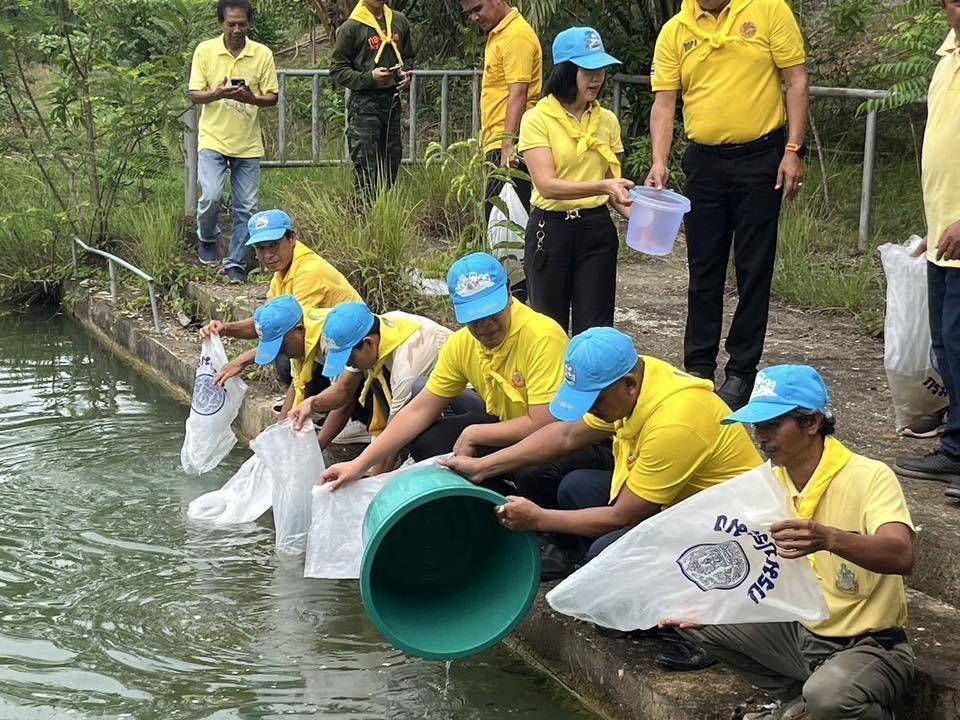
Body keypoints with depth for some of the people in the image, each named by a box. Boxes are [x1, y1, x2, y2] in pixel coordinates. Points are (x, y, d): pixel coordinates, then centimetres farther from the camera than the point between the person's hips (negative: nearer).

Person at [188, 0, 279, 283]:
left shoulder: (263, 54, 0)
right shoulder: (205, 51, -2)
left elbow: (272, 97, 1)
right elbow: (195, 94, -2)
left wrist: (252, 98, -21)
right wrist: (217, 94, -23)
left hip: (248, 144, 2)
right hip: (213, 140, -1)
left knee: (247, 207, 3)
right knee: (211, 195, -17)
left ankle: (236, 263, 17)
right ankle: (207, 237, 14)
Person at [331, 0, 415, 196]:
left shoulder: (399, 21, 10)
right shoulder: (351, 27, -6)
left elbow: (407, 57, 24)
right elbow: (337, 70, -5)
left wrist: (405, 74, 2)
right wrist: (369, 77, -19)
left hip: (392, 101, 6)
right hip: (364, 104, -6)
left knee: (391, 166, 9)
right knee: (367, 174, -8)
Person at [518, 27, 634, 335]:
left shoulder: (607, 121, 7)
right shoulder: (537, 119, -7)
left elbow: (611, 184, 12)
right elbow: (547, 184, -17)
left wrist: (635, 213, -8)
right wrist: (602, 186, -30)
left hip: (597, 229, 3)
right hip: (551, 229, -3)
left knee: (595, 330, 1)